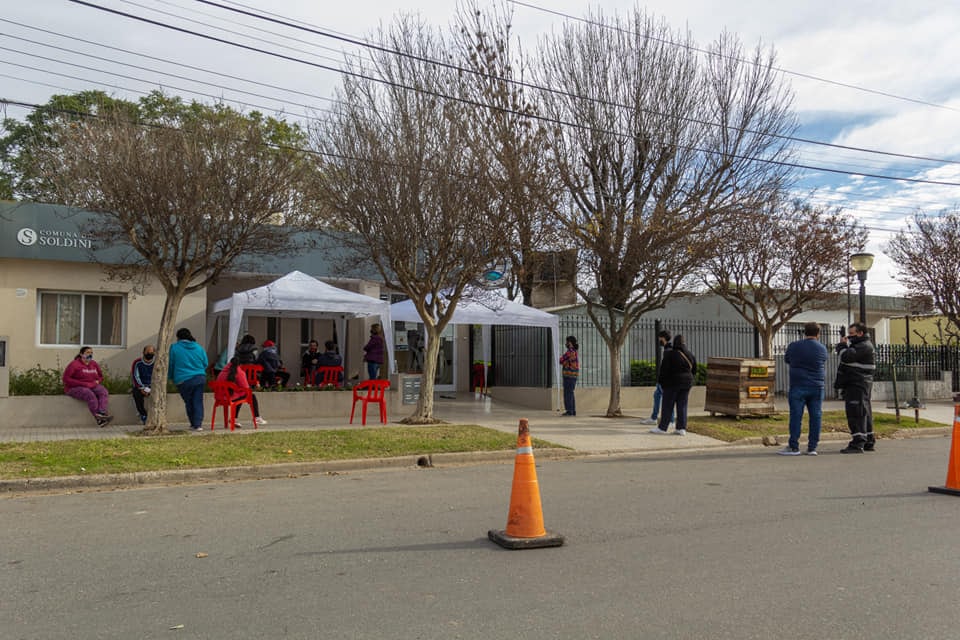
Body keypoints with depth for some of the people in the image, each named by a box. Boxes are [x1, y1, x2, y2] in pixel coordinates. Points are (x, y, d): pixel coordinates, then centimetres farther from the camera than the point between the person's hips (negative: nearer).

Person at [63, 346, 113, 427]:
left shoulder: (94, 364, 10)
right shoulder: (74, 364, -8)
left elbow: (101, 376, 24)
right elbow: (66, 379, -14)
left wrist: (98, 381, -2)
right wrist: (84, 384, -19)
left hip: (92, 386, 6)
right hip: (75, 388, -5)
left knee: (103, 391, -26)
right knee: (91, 395, -35)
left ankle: (102, 413, -49)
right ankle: (99, 419, -39)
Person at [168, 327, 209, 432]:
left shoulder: (174, 348, -2)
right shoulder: (199, 348, 8)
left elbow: (170, 365, 4)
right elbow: (205, 364, 11)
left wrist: (171, 377, 21)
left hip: (184, 380, -2)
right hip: (200, 379, 3)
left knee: (189, 403, 12)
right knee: (198, 402, 4)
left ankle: (195, 424, 19)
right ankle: (198, 424, -5)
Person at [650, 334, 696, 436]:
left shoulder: (670, 354, -14)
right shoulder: (690, 355, 4)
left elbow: (664, 369, -13)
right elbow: (694, 369, 11)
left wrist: (661, 381, -2)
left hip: (672, 383, -5)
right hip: (687, 382, 5)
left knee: (667, 406, 1)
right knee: (682, 406, 8)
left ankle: (662, 427, 5)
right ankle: (682, 428, 6)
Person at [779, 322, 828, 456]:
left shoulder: (793, 346, -3)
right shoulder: (822, 349, 3)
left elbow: (786, 359, 14)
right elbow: (823, 366, 14)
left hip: (798, 386, -2)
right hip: (817, 387, 2)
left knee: (796, 416, 0)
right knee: (816, 417, 7)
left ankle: (793, 447, 1)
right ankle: (812, 447, 8)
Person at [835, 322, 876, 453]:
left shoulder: (865, 346, -13)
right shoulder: (857, 344, 21)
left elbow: (846, 357, -20)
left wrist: (842, 345, -5)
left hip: (858, 384, -11)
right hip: (853, 383, 11)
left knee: (856, 412, -12)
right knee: (864, 412, 14)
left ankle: (858, 443, -14)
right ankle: (869, 442, 22)